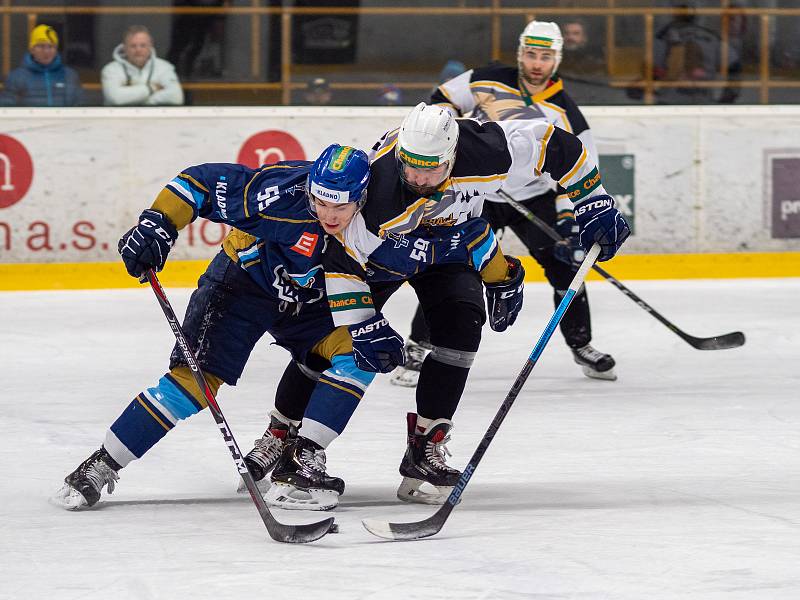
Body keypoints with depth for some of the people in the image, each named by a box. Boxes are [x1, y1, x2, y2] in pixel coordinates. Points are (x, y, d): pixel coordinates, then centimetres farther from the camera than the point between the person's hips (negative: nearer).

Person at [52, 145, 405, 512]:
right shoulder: (283, 191, -32)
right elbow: (203, 182, -26)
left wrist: (372, 328, -16)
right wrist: (157, 223, -35)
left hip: (308, 303, 4)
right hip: (243, 282, -4)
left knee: (359, 355, -18)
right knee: (198, 376, -17)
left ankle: (304, 458, -10)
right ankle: (102, 465, -10)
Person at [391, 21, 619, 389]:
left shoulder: (564, 113, -9)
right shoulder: (488, 82, -8)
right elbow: (444, 99, 6)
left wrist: (569, 221, -18)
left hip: (534, 197, 1)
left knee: (565, 265, -5)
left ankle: (581, 346, 14)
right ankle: (417, 348, -2)